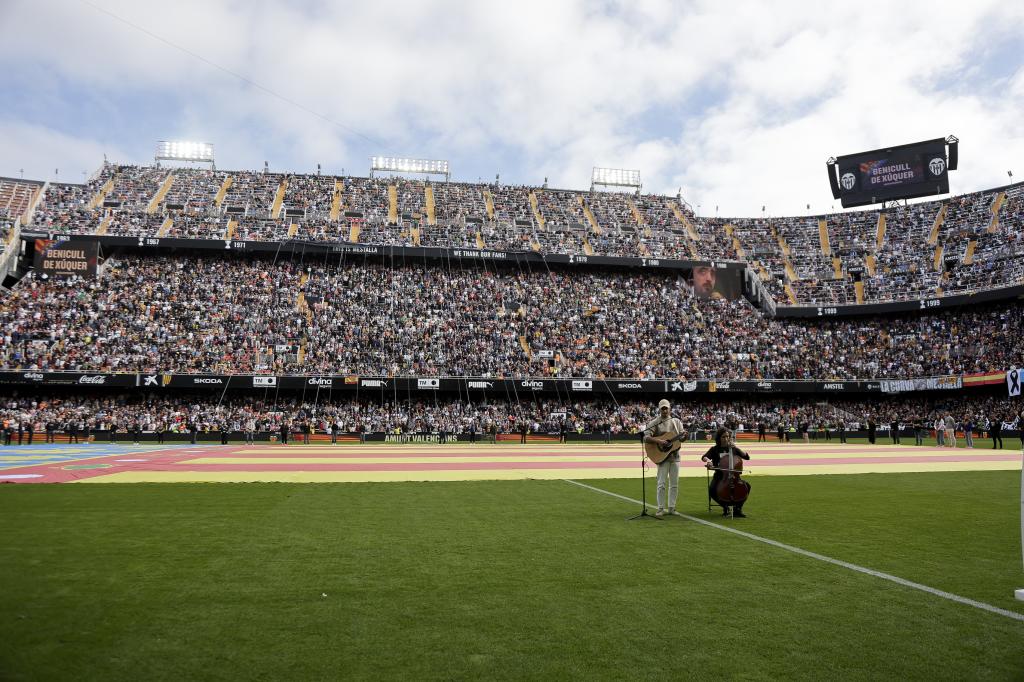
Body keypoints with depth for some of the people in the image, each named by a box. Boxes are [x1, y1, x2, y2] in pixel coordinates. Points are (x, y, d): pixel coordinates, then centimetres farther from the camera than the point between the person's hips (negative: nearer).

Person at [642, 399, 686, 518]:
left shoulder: (676, 421, 8)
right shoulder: (654, 423, -6)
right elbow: (646, 437, -14)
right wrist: (658, 441, -27)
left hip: (675, 455, 4)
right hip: (662, 455, -4)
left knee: (674, 483, 8)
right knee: (662, 483, -5)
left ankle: (671, 507, 18)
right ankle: (661, 508, 3)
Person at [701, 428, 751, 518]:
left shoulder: (733, 449, 9)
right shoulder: (714, 449, 5)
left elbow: (747, 457, -1)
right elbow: (704, 457, -11)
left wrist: (735, 448, -12)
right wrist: (708, 460, -35)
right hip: (719, 477, -1)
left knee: (747, 484, -26)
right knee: (711, 490, -31)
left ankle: (737, 508, -11)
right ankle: (725, 506, -4)